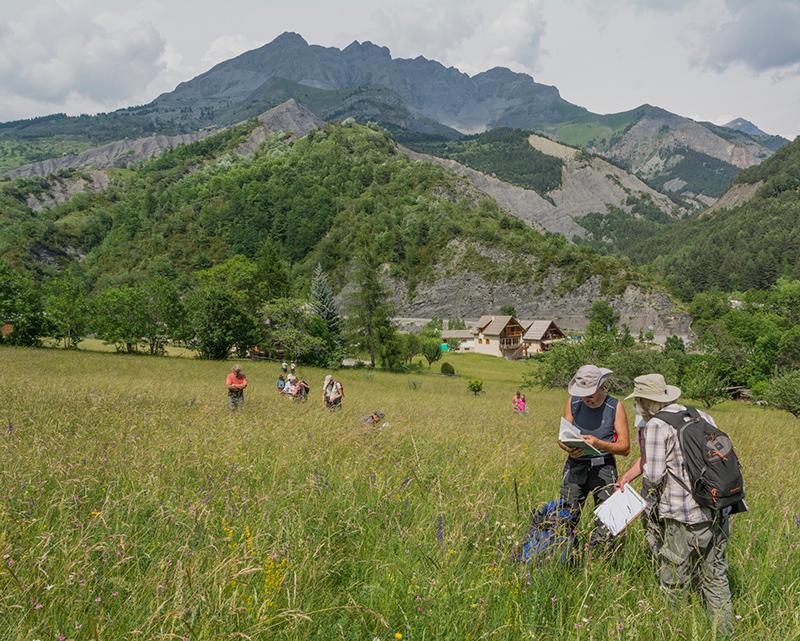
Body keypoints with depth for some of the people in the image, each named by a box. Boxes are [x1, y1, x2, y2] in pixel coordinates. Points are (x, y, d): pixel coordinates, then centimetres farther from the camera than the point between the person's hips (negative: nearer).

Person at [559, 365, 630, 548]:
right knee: (566, 518, 0)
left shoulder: (615, 407, -5)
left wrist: (599, 444, -22)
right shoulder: (573, 402, 2)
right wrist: (569, 448, -18)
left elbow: (625, 448, -5)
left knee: (605, 522, -4)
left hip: (603, 468, -2)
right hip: (575, 466, 2)